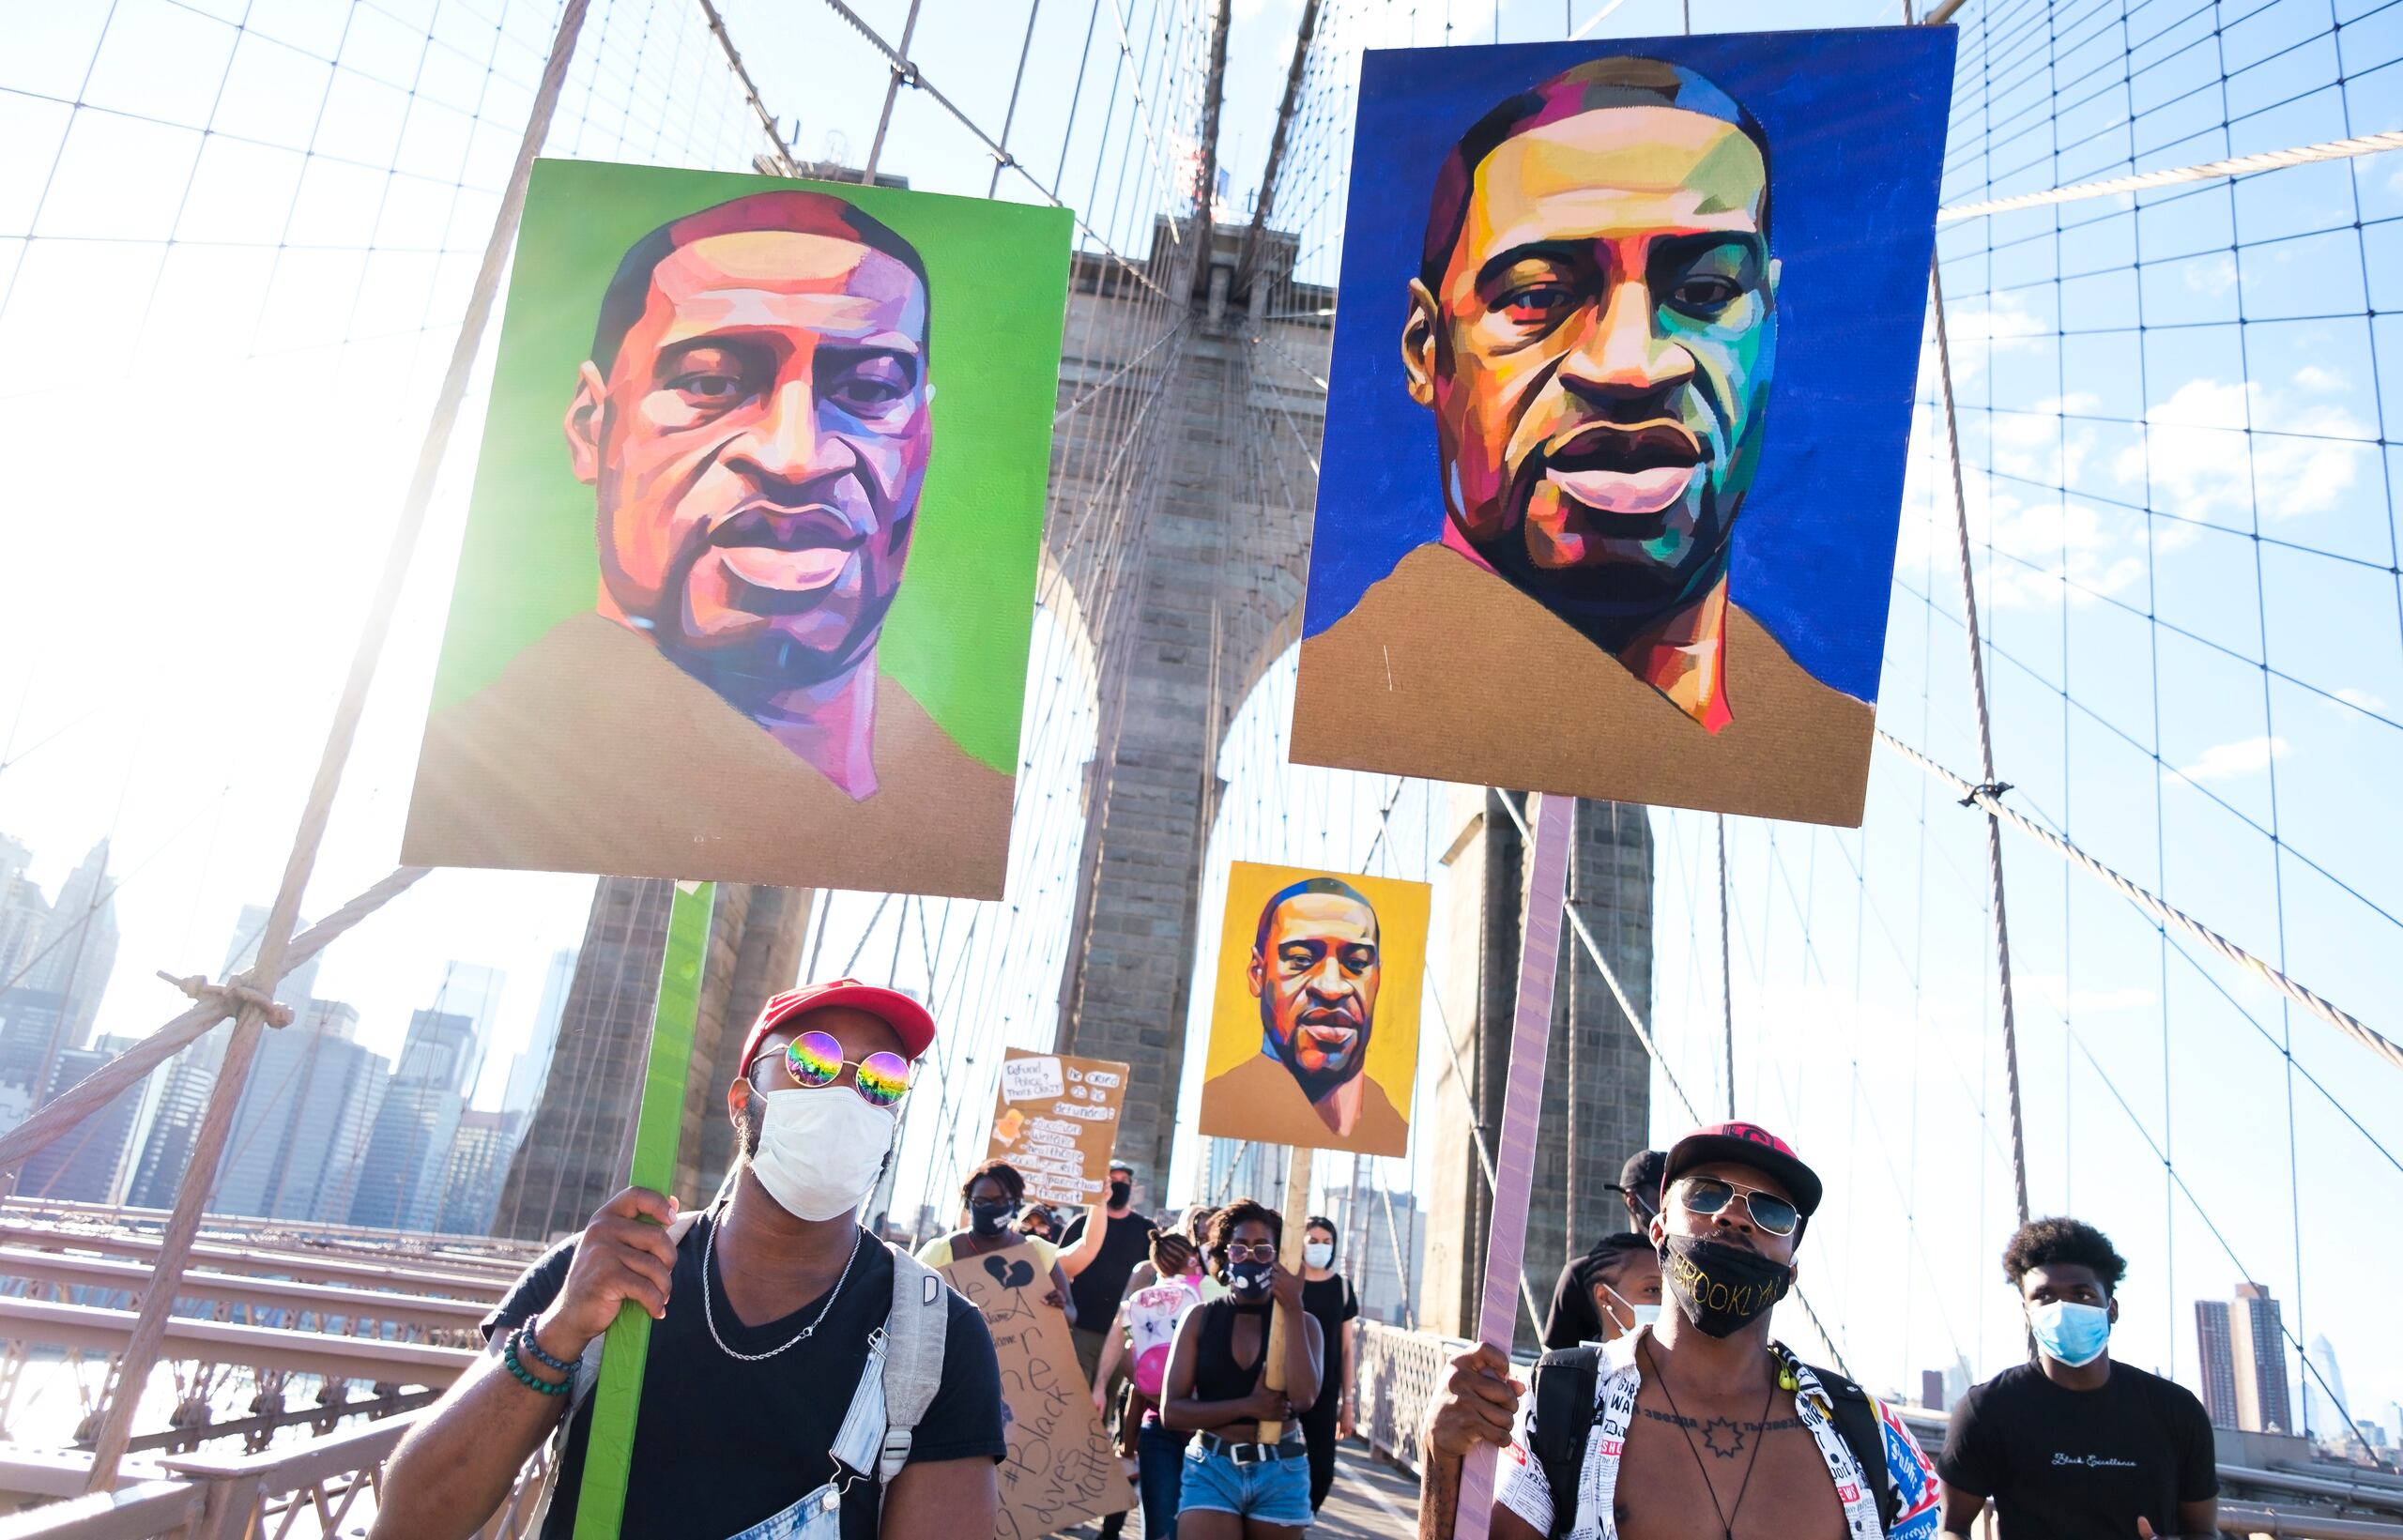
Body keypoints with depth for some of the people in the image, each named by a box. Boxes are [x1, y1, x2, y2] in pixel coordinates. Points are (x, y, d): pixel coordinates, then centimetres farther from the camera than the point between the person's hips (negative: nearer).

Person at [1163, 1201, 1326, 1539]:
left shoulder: (1303, 1323, 0)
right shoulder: (1200, 1318, 0)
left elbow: (1302, 1398, -17)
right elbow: (1171, 1410, -4)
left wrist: (1292, 1310, -18)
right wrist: (1249, 1406, -14)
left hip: (1281, 1475, 1)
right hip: (1211, 1470, -1)